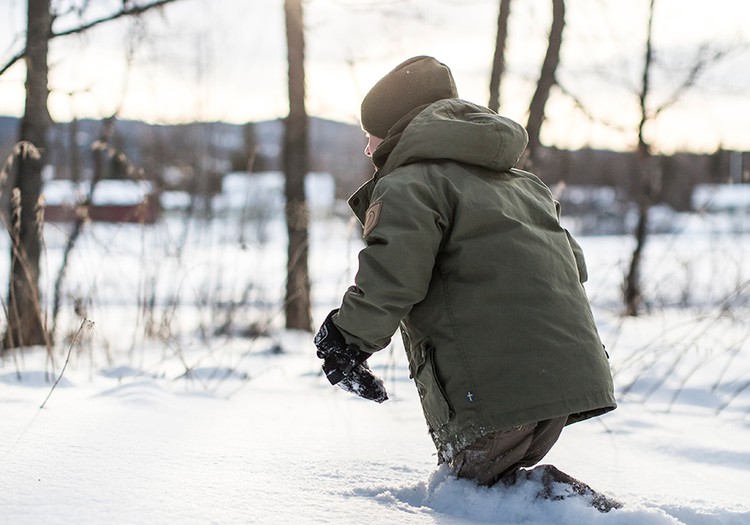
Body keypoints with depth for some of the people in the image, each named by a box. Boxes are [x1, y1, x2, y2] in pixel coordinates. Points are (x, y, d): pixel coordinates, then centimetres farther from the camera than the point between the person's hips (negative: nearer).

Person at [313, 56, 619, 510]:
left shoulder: (407, 185, -1)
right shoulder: (525, 183, 27)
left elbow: (391, 273, -18)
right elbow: (574, 264, 28)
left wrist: (349, 339, -11)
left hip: (492, 385, -8)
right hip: (572, 371, 8)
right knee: (503, 475, 24)